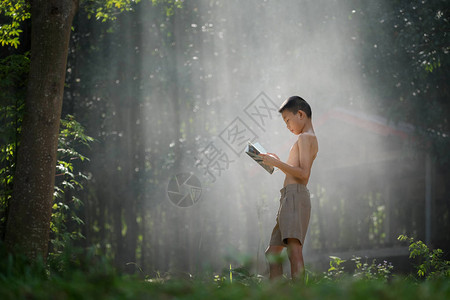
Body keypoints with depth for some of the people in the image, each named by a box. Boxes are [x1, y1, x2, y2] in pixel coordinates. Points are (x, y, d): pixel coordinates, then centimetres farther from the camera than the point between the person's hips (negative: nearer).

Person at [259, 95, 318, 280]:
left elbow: (304, 173, -16)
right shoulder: (311, 139, 25)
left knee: (294, 249, -22)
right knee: (272, 253, 10)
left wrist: (277, 163, -12)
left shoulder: (305, 138, -5)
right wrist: (277, 162, 24)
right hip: (289, 200, 11)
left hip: (295, 195, -11)